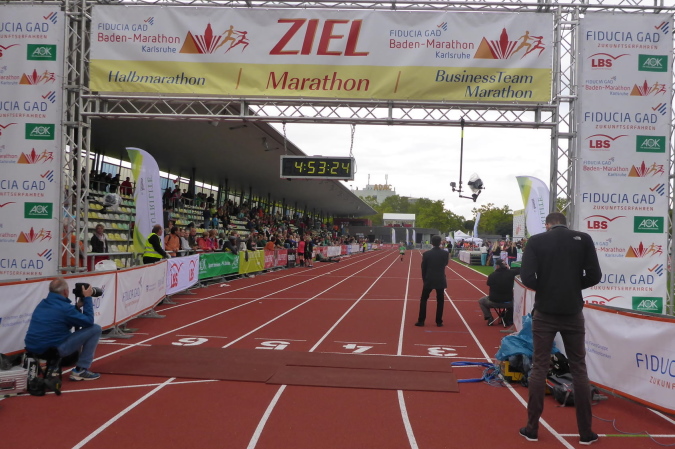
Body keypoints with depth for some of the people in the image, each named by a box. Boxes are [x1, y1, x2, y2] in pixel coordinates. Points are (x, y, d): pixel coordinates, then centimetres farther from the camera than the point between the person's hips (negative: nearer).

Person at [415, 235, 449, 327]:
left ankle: (421, 321, 9)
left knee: (423, 300, 11)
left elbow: (423, 268, -1)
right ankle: (439, 321, 12)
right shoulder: (445, 253, -7)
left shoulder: (426, 254, -9)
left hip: (429, 280, -1)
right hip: (440, 280, 1)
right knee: (440, 301, 11)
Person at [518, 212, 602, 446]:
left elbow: (527, 276, -11)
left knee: (539, 368, 7)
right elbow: (594, 275, -3)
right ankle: (585, 432, 14)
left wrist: (542, 288, 9)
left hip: (545, 312, -1)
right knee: (579, 369, 10)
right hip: (573, 312, 1)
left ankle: (532, 428, 12)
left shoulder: (536, 240, -2)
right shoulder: (583, 239, 1)